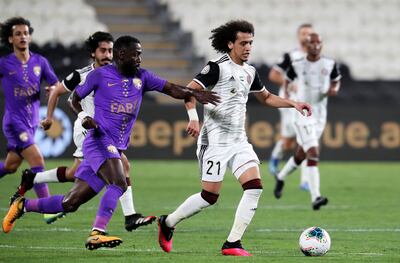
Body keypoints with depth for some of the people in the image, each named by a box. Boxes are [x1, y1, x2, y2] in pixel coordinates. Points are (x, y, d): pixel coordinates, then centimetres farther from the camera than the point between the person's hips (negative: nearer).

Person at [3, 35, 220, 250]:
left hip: (116, 148, 6)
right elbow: (75, 98, 10)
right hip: (99, 141, -6)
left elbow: (171, 89, 4)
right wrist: (83, 116, -9)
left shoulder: (142, 77, 11)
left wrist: (194, 94, -13)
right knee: (119, 183, -29)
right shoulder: (100, 75, -2)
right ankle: (97, 234, -31)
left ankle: (24, 205, 21)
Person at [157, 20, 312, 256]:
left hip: (239, 141, 7)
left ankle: (232, 243, -7)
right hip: (215, 140, -7)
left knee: (255, 187, -10)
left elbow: (267, 98, 28)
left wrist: (294, 104, 16)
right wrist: (193, 117, -31)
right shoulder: (218, 67, -10)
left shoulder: (250, 72, 13)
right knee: (210, 196, -6)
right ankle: (167, 223, 16)